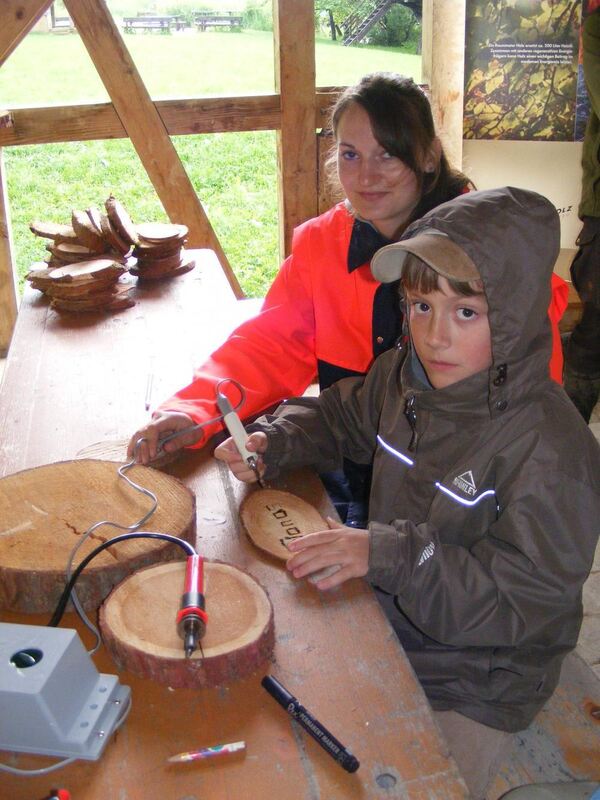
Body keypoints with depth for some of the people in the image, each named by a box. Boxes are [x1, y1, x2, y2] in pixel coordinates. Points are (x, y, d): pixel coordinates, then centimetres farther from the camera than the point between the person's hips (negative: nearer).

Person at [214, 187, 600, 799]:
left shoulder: (550, 447, -29)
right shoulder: (405, 372, -8)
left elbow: (528, 599, -28)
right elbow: (342, 415, 12)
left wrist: (389, 553, -34)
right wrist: (272, 441, -7)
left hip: (474, 687, -5)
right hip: (387, 622, 6)